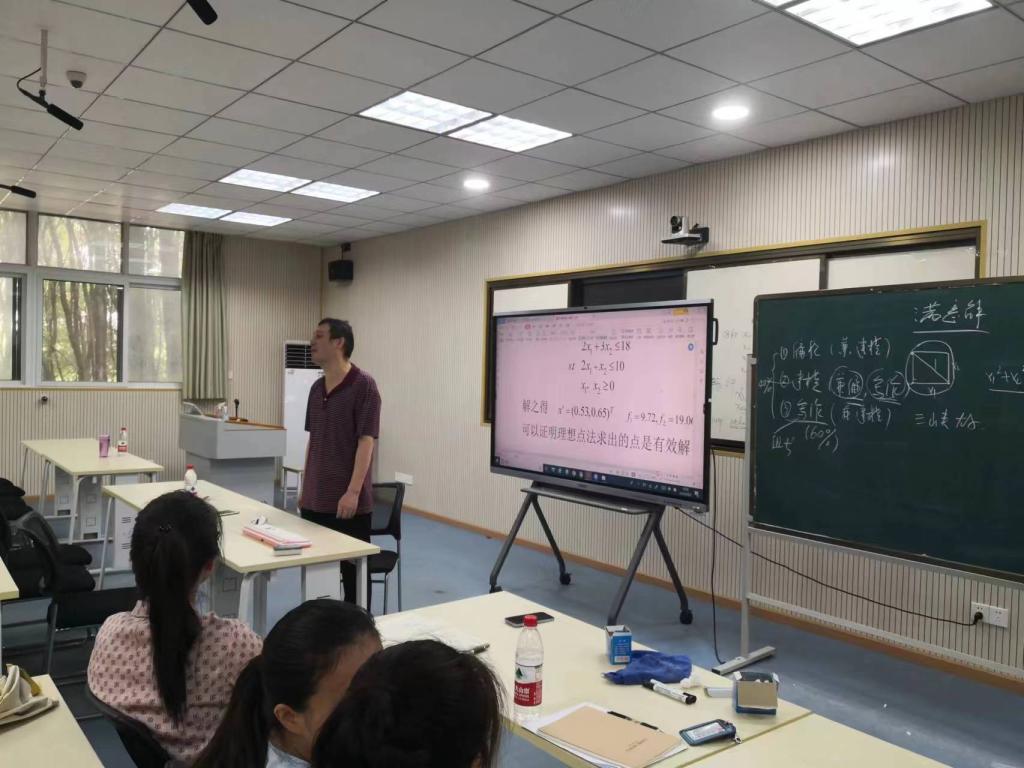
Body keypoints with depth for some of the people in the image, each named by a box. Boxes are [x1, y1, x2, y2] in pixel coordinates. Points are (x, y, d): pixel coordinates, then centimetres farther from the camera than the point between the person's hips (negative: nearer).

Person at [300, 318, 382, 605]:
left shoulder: (363, 385, -12)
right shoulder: (316, 388, 11)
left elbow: (366, 441, -16)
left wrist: (353, 491, -20)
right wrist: (305, 489, 17)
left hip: (348, 501, -7)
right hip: (315, 500, 7)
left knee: (353, 573, 4)